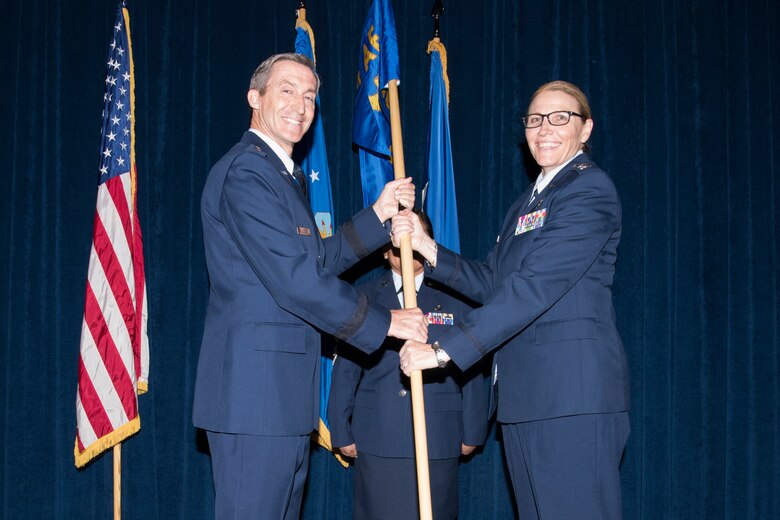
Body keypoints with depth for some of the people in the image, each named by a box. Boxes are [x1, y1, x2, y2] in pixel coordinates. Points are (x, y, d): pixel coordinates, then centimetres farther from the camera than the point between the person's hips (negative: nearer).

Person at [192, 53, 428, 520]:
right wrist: (384, 323, -13)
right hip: (255, 389, -11)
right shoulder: (245, 172, -14)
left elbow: (317, 261, 19)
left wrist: (379, 215, 12)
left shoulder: (283, 175, 20)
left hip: (284, 392, 11)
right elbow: (294, 278, -20)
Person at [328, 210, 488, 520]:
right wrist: (341, 432, 6)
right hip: (377, 442, 1)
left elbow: (471, 371, 8)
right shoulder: (365, 298, 10)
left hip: (439, 442, 0)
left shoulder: (454, 299, 8)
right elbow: (346, 369, 9)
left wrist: (472, 432, 6)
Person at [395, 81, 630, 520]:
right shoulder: (531, 200, 22)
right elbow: (491, 283, 18)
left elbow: (534, 286, -19)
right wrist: (426, 247, 3)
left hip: (572, 388, -9)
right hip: (524, 390, 9)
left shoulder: (589, 189, -9)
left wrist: (444, 350, -21)